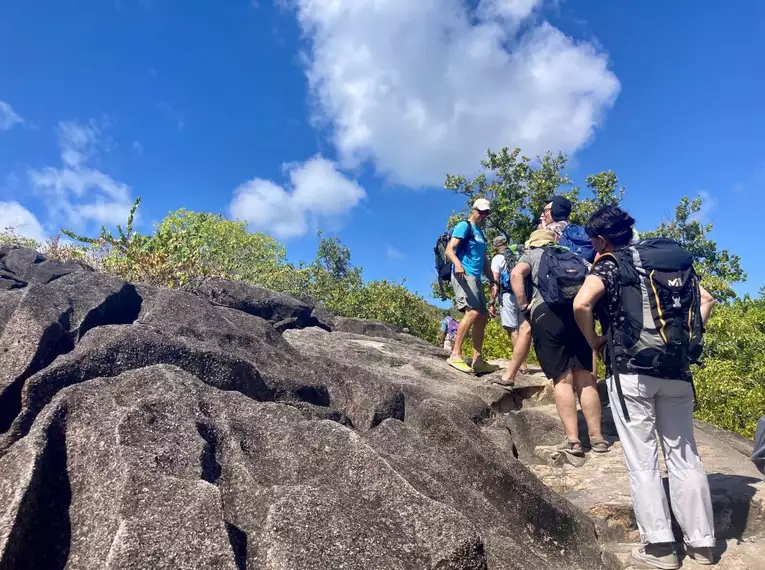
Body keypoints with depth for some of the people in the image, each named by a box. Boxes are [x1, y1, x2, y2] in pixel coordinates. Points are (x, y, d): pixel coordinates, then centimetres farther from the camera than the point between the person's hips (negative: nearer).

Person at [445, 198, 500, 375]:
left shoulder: (480, 234, 25)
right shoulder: (464, 226, -1)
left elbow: (485, 261, 28)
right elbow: (449, 249, -14)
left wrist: (493, 282, 20)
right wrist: (457, 263, -34)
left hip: (476, 278, 10)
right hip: (463, 275, -10)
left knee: (482, 317, 6)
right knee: (473, 312, -25)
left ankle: (477, 361, 10)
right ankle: (455, 355, -25)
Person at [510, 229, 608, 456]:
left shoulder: (531, 254, 19)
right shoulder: (573, 256, 30)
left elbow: (516, 274, -3)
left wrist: (524, 305, 1)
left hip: (546, 311, -3)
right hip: (578, 309, 3)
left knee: (562, 379, -1)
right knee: (585, 377, 8)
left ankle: (572, 440, -3)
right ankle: (596, 437, 11)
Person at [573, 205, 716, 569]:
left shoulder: (609, 266, -5)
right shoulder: (674, 259, 14)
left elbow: (581, 305, -21)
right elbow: (706, 300, 16)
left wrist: (594, 343, -5)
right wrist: (686, 339, 15)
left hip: (631, 371, -5)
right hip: (676, 371, 6)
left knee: (642, 459, 3)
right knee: (684, 455, 13)